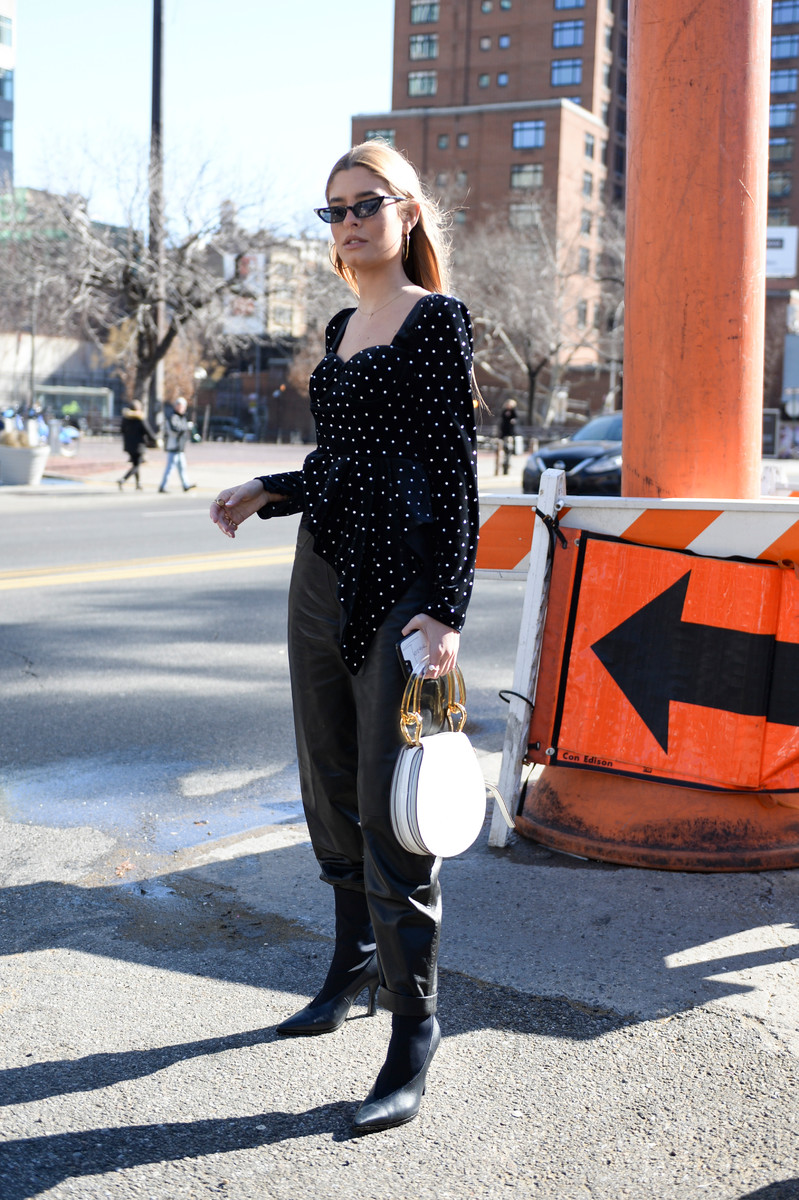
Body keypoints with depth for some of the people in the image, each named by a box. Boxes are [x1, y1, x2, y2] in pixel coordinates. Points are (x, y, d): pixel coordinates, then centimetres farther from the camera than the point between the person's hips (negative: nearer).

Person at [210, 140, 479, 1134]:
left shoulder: (435, 317, -7)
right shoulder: (343, 326, 16)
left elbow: (452, 472, -14)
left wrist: (446, 609, -21)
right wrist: (269, 491, 7)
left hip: (399, 586, -8)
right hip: (321, 577, 8)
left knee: (390, 811, -7)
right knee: (330, 793, 16)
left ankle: (412, 1034, 4)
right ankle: (357, 963, 36)